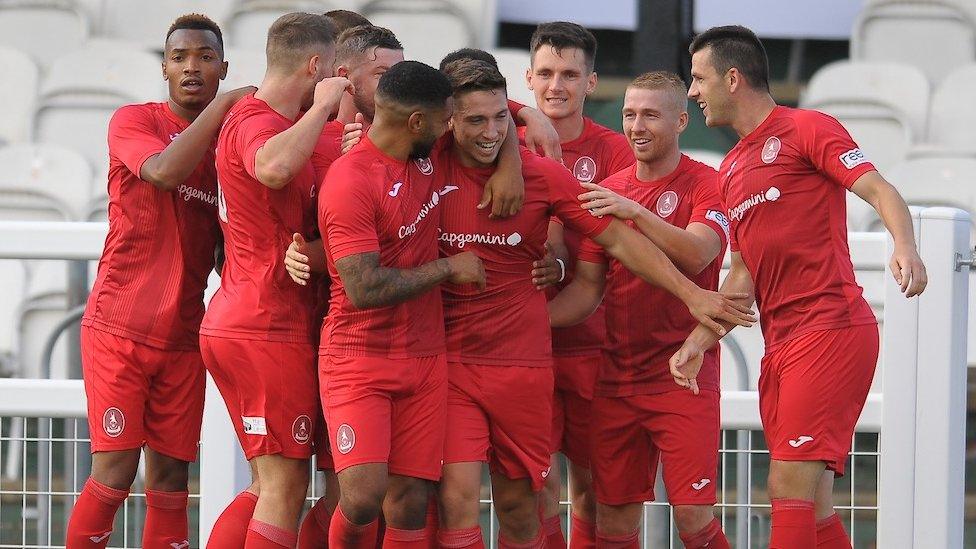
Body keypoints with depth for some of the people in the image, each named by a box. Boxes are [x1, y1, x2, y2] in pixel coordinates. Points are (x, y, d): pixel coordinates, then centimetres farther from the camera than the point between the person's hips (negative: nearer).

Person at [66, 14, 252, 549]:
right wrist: (226, 104, -18)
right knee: (115, 470, -10)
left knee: (170, 479, 2)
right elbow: (165, 171, -24)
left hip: (183, 338, 4)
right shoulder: (133, 121, -2)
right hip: (118, 327, -4)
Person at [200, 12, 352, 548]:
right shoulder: (257, 122, -15)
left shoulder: (259, 116, 14)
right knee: (285, 489, -7)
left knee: (272, 486, 15)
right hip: (269, 328, -10)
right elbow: (273, 167, -40)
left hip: (234, 323, 10)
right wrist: (322, 105, -25)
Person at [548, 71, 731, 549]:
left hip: (683, 377, -5)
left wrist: (635, 212, -30)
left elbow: (696, 254, -21)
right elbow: (588, 286, 11)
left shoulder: (705, 185, -3)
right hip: (617, 378, 5)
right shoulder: (608, 192, 11)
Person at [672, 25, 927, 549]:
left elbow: (879, 190, -12)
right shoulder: (731, 169, 23)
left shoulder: (807, 128, -1)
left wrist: (904, 248, -31)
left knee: (790, 487, -17)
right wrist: (699, 341, 9)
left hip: (832, 326, -9)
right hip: (781, 345, 9)